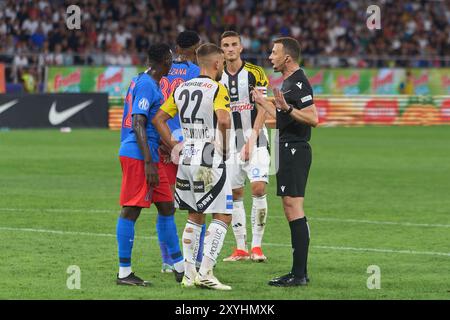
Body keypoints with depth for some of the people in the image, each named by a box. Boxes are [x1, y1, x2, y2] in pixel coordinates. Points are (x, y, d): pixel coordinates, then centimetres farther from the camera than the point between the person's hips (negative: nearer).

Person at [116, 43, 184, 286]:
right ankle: (124, 273, -3)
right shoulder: (147, 85, -15)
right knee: (130, 211, -6)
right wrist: (149, 162, -22)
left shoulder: (142, 81, 15)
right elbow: (138, 124, -20)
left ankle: (179, 268, 17)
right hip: (138, 155, -10)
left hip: (148, 156, 10)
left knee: (166, 208, 12)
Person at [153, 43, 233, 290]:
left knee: (195, 216, 16)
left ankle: (189, 273, 14)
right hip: (209, 158, -7)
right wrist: (224, 146, -9)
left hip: (186, 158, 7)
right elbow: (224, 120, -24)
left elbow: (158, 118, 13)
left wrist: (173, 145, 13)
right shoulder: (217, 89, -9)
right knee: (222, 216, -2)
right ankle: (205, 272, -11)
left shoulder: (182, 89, 12)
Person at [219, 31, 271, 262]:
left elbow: (262, 109, -7)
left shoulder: (255, 73, -3)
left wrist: (252, 139, -15)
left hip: (255, 138, -4)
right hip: (230, 141, 4)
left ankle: (257, 245, -7)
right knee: (235, 193, 3)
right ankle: (240, 248, 10)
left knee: (258, 188, -14)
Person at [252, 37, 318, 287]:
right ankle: (299, 272, 13)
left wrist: (287, 108, -32)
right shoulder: (288, 82, 18)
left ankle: (299, 274, -13)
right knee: (291, 210, 10)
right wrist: (263, 102, 35)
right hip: (287, 151, 11)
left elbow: (313, 118, -23)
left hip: (295, 151, -11)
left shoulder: (298, 83, -14)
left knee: (294, 208, -12)